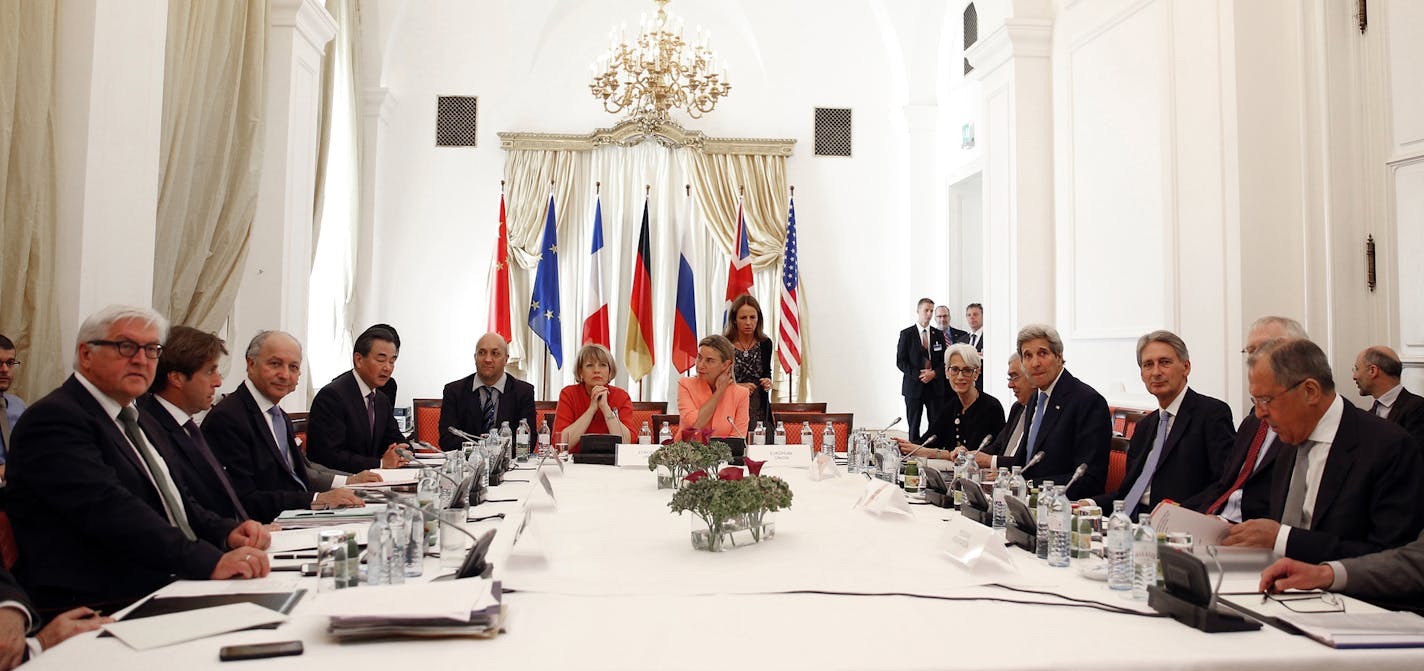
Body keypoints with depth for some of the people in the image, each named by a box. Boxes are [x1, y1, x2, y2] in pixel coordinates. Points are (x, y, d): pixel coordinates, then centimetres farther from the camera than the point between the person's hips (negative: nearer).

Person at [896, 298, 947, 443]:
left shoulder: (938, 335, 10)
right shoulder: (906, 334, 1)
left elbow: (944, 360, 10)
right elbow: (900, 361, -2)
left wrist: (934, 373, -9)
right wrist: (918, 375, -13)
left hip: (935, 386, 2)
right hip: (914, 386, -2)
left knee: (937, 425, -1)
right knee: (913, 425, 2)